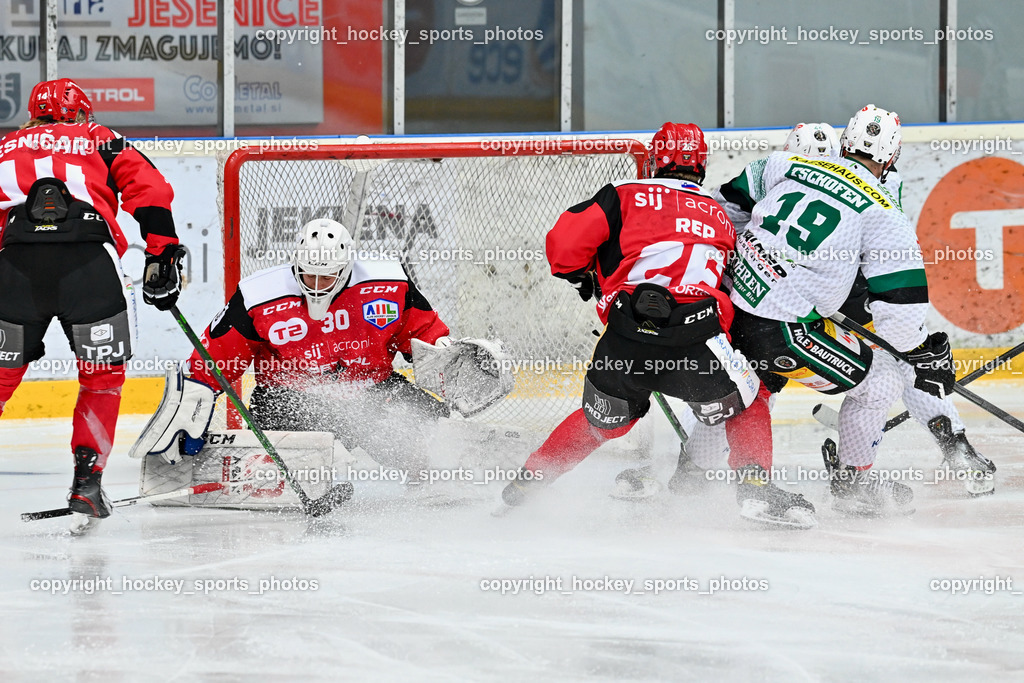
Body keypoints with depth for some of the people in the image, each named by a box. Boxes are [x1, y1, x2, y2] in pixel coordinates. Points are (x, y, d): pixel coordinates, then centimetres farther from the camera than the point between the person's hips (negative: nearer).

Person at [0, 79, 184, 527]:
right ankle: (86, 480, 7)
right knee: (103, 375, 16)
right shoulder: (101, 141, 26)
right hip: (90, 262, -1)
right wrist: (162, 258, 11)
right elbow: (150, 191, 10)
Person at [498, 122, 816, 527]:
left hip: (625, 340, 1)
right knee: (745, 403, 21)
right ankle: (755, 486, 5)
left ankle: (526, 482, 32)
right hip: (695, 336, -1)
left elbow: (565, 243, 7)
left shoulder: (625, 196, 15)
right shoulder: (720, 218, 27)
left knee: (601, 422, 25)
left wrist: (584, 277, 26)